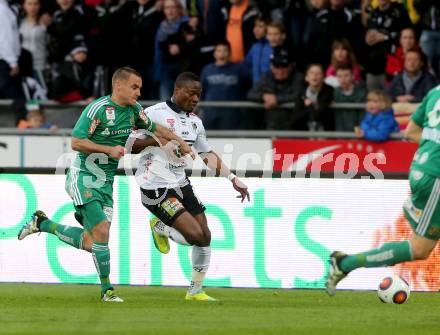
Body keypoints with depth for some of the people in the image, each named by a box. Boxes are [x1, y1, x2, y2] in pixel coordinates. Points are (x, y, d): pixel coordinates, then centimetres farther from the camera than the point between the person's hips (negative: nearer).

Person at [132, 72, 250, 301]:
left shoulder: (195, 122, 12)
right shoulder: (154, 114, -12)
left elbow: (207, 155, 21)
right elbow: (130, 145, -13)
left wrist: (233, 179, 16)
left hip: (181, 185, 8)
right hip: (156, 187, -8)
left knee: (205, 237, 4)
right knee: (195, 235, -18)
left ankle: (195, 291, 19)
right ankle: (160, 228, 12)